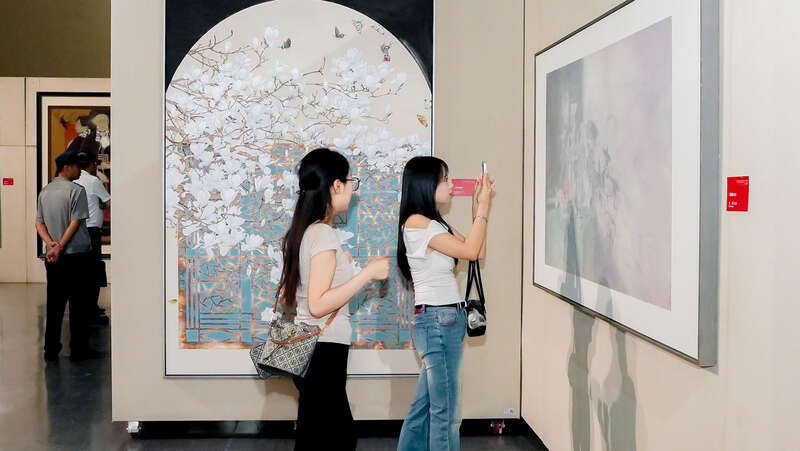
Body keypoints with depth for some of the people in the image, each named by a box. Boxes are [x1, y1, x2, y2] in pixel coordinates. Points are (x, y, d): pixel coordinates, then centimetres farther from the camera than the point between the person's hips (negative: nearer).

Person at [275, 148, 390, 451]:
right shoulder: (324, 233, -18)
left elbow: (287, 295, 16)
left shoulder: (304, 230, 10)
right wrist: (367, 273, -20)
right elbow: (318, 305, -24)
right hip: (322, 352, -10)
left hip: (308, 349, 10)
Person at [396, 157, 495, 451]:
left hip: (446, 320, 9)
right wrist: (483, 208, -10)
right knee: (446, 412, -2)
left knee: (424, 405, 15)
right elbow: (469, 251, -20)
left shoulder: (436, 224, 14)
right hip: (436, 320, -9)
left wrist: (479, 208, 8)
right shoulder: (416, 223, -14)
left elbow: (478, 252, 11)